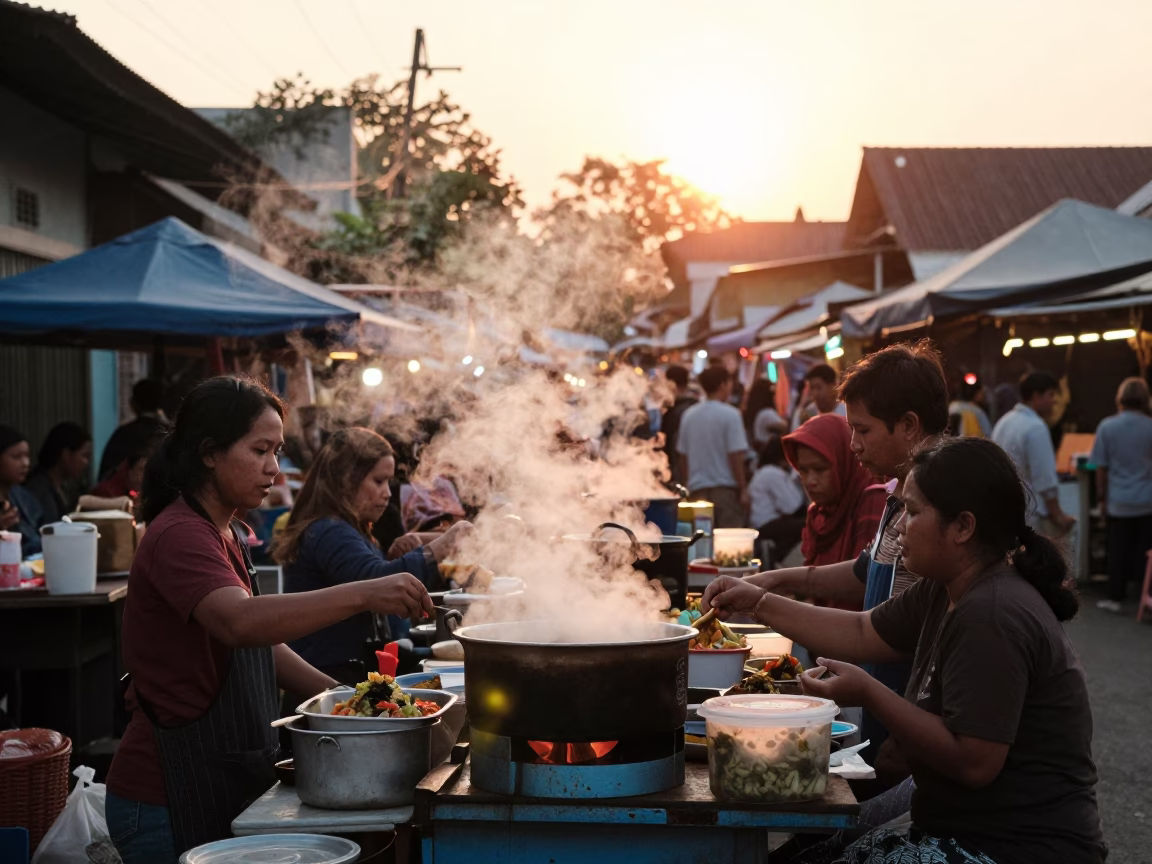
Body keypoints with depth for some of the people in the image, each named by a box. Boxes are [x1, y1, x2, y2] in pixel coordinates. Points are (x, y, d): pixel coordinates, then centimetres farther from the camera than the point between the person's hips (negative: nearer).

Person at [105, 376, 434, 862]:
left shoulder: (224, 535, 13)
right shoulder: (178, 536, -19)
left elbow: (262, 640, 19)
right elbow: (240, 622, -37)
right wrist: (362, 596, -44)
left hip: (225, 787, 9)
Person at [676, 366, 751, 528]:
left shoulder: (688, 415, 6)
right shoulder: (730, 415, -10)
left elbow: (683, 456, 11)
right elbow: (735, 456, -12)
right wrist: (743, 490, -6)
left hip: (698, 488, 5)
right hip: (725, 488, -5)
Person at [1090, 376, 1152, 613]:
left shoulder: (1107, 427, -7)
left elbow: (1101, 468, -4)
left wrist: (1101, 497, 5)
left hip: (1119, 502, 0)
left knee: (1118, 551, 8)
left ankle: (1115, 598, 13)